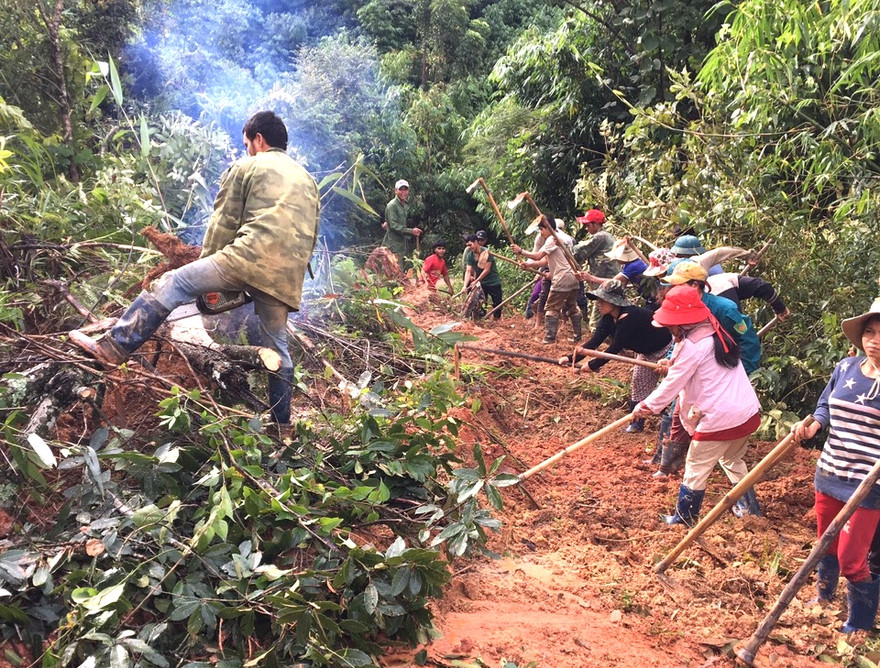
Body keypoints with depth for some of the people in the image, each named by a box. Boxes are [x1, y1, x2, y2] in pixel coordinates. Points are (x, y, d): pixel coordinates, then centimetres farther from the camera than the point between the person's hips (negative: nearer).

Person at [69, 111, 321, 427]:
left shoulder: (245, 167, 11)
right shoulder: (307, 179, 29)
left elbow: (223, 223, 7)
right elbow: (311, 236, 28)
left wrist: (207, 261, 18)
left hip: (250, 259, -6)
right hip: (287, 278, 6)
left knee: (172, 285, -1)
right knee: (277, 350, 14)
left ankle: (113, 347, -7)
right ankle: (282, 422, 20)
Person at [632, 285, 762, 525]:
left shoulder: (692, 346, -16)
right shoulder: (716, 334, 12)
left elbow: (672, 383, -9)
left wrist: (648, 406, 1)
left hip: (719, 420, -9)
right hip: (748, 414, 9)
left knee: (696, 469, 7)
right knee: (732, 460, 30)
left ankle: (683, 519, 18)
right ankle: (750, 508, 39)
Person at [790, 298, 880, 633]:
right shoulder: (845, 368, 1)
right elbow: (825, 407, 14)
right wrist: (813, 424, -7)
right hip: (830, 474, 5)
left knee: (851, 559, 0)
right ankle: (823, 598, 48)